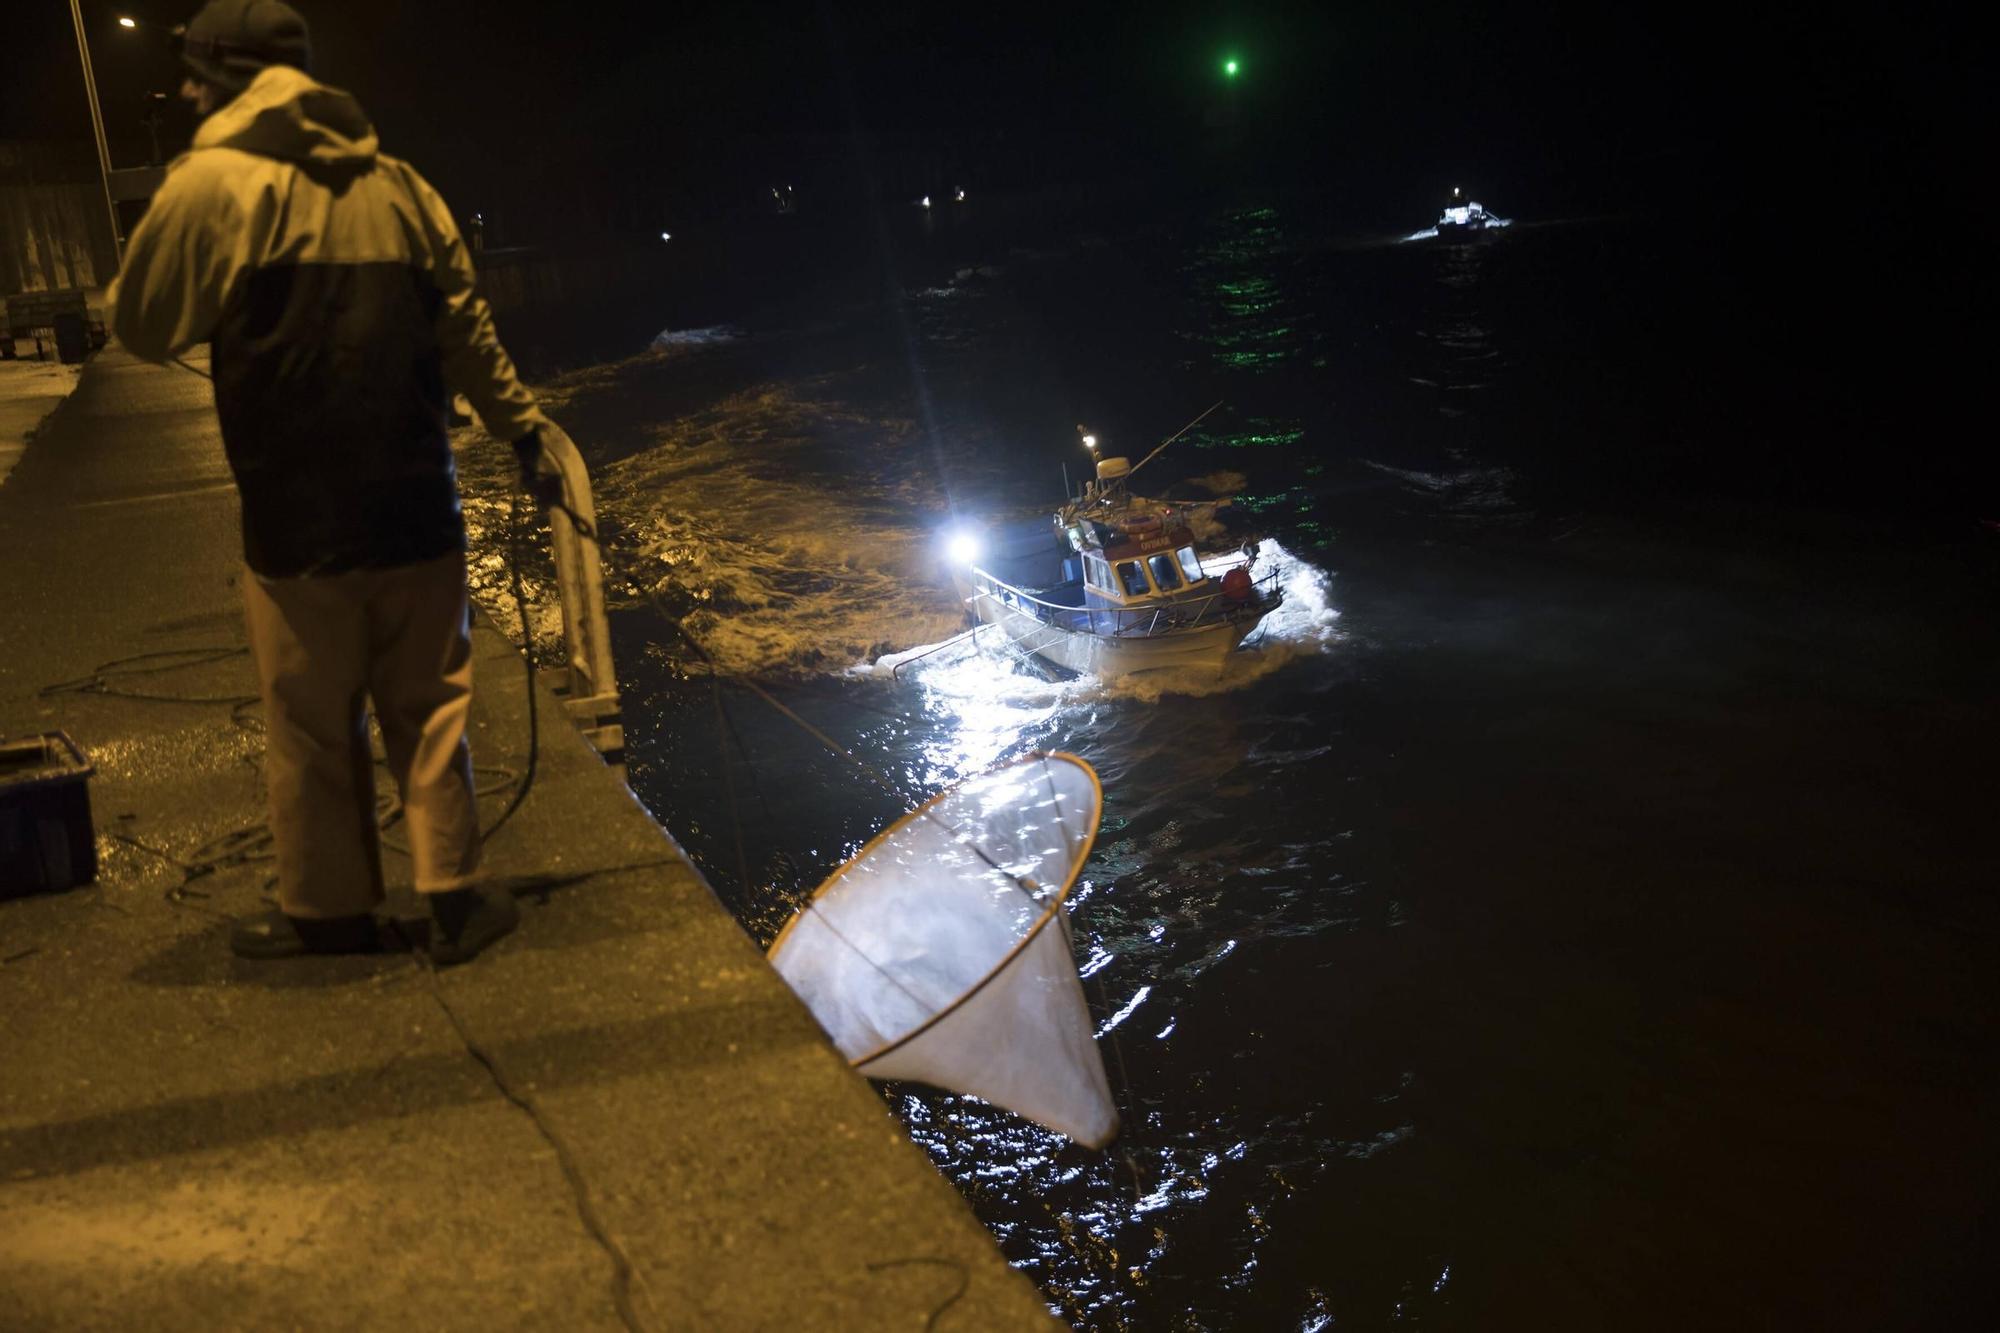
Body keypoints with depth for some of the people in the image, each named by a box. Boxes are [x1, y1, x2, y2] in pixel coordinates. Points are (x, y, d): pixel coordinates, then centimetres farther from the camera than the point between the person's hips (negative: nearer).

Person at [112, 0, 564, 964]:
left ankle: (328, 910, 22)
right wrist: (522, 431, 17)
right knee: (430, 707, 12)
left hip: (298, 520, -4)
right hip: (416, 506, 4)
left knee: (312, 727, 9)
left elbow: (144, 327, 0)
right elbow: (467, 331, 9)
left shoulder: (214, 183, -7)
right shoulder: (397, 184, 8)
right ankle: (454, 898, 14)